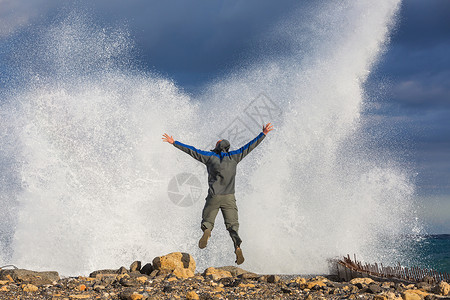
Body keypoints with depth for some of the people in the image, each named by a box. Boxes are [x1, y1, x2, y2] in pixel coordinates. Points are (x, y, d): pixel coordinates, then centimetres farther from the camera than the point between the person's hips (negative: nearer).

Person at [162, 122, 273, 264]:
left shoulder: (210, 156, 6)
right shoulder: (233, 156, 9)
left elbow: (191, 150, 9)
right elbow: (250, 146, 14)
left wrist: (173, 142, 16)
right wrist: (263, 134, 22)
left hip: (214, 197, -1)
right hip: (229, 198, 1)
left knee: (207, 221, 11)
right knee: (232, 225, 3)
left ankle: (206, 231, -26)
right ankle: (237, 247, -23)